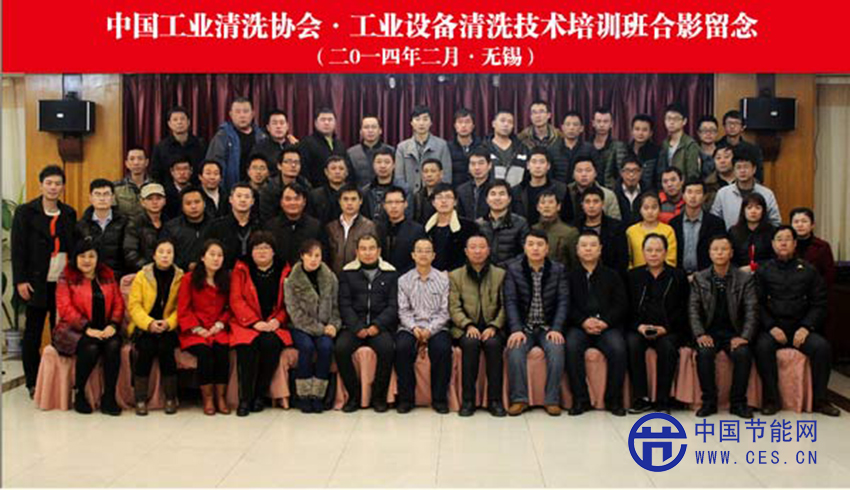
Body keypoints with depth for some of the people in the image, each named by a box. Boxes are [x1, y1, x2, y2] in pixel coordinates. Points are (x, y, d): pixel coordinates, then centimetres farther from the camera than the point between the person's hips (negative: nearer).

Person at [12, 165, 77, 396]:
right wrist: (20, 280, -9)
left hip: (64, 281, 3)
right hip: (37, 282, -3)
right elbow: (18, 248, -3)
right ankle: (33, 383, 14)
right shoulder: (25, 212, 1)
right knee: (33, 331, 5)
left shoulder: (69, 213, 12)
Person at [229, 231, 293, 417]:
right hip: (246, 324, 0)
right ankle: (244, 398, -21)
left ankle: (260, 395, -15)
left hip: (275, 325, 1)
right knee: (247, 346, -31)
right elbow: (236, 300, 0)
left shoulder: (284, 271, 10)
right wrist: (255, 322, -13)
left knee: (271, 343, -31)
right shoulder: (241, 269, 8)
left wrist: (277, 321, -10)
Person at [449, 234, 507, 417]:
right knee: (471, 343, -33)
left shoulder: (500, 274, 13)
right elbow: (454, 307, 2)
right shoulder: (455, 275, 13)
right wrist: (468, 325, -15)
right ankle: (468, 400, -25)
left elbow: (504, 306, 5)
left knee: (493, 343, -32)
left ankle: (495, 400, -24)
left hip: (492, 328, 0)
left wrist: (493, 327, -11)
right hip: (466, 328, 0)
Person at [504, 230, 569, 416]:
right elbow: (510, 302, -6)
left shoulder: (558, 270, 5)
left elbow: (563, 302, -2)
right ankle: (519, 399, -19)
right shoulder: (513, 269, 2)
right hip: (524, 327, 0)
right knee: (515, 350, -29)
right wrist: (516, 330, -19)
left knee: (556, 349, -29)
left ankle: (552, 400, -19)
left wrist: (556, 329, -16)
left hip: (548, 327, 0)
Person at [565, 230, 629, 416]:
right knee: (571, 347, -32)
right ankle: (580, 399, -21)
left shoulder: (612, 275, 18)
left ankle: (614, 399, -14)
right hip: (579, 326, 0)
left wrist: (605, 321, -10)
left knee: (618, 348, -30)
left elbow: (621, 305, 8)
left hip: (608, 326, 1)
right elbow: (567, 306, 3)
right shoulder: (570, 276, 15)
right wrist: (583, 321, -15)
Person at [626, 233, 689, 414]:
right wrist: (639, 326, -10)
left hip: (668, 330, -1)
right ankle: (641, 398, -23)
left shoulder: (678, 276, 11)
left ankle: (662, 401, -22)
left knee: (667, 347, -32)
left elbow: (683, 310, 5)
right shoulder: (633, 275, 14)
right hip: (639, 328, 1)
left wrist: (665, 328, -10)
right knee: (632, 344, -31)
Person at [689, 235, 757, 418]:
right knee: (704, 353, -31)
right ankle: (709, 401, -15)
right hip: (709, 331, 0)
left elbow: (751, 311, -3)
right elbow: (693, 309, 1)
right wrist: (700, 334, -15)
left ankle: (738, 402, -12)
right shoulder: (699, 278, 7)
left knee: (743, 354, -30)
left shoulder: (745, 279, 4)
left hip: (734, 332, 0)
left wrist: (744, 337, -17)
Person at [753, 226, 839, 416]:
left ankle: (819, 400, -14)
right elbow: (758, 304, 2)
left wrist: (806, 327, -8)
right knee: (763, 347, -32)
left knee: (822, 347, -27)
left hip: (801, 328, 1)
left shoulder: (808, 270, 12)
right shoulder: (763, 271, 9)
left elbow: (819, 304, 7)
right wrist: (772, 327, -12)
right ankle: (771, 399, -21)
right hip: (773, 327, -1)